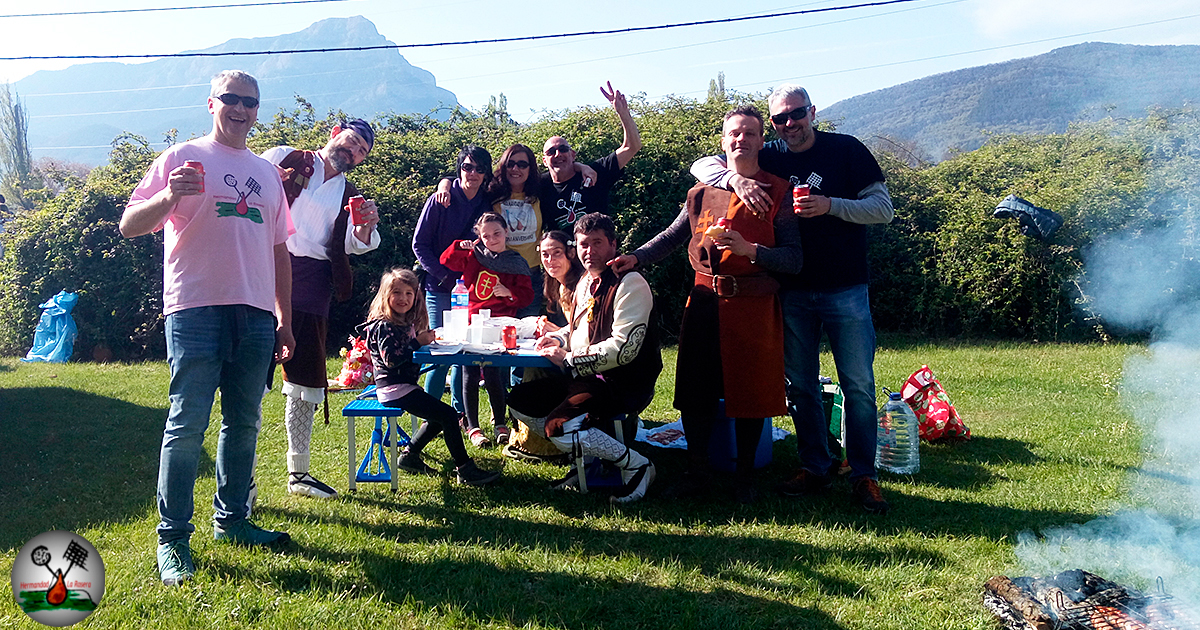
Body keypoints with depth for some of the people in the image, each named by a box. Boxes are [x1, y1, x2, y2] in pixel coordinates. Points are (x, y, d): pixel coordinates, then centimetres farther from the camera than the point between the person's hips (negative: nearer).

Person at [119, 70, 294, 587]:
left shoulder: (266, 173, 19)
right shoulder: (183, 158, 4)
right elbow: (129, 226, -1)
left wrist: (284, 321, 17)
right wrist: (168, 197, -22)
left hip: (255, 316, 5)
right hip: (197, 311, -5)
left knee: (244, 424, 10)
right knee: (187, 425, -6)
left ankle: (232, 520, 22)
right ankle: (172, 540, 1)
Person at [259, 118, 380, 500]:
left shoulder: (349, 196, 18)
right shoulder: (282, 160, 9)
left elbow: (355, 243, 3)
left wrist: (366, 227, -19)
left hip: (312, 291, 4)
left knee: (306, 383, 9)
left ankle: (298, 472, 20)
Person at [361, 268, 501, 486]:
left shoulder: (408, 323, 14)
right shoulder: (383, 326, -14)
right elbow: (391, 359, -23)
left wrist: (426, 339, 0)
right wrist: (418, 342, -22)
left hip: (406, 386, 10)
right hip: (394, 389, -10)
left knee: (439, 417, 21)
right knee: (448, 414, -15)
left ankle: (409, 456, 25)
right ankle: (464, 469, -11)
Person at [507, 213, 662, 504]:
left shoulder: (630, 284, -15)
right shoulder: (585, 283, 12)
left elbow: (623, 349, -23)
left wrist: (568, 359, -17)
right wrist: (559, 338, 7)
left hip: (624, 383, -9)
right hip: (587, 378, 9)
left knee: (559, 426, -27)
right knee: (519, 401, 7)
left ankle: (636, 465, -9)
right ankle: (586, 455, 11)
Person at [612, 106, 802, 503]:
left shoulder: (778, 193, 1)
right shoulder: (701, 193, 12)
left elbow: (794, 260, -4)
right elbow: (672, 237, 19)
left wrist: (749, 249, -19)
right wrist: (636, 257, 4)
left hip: (754, 306, -3)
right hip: (705, 302, 3)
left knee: (749, 394, 3)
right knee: (694, 391, 5)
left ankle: (745, 476, 19)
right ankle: (697, 473, 20)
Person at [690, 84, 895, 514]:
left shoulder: (847, 151, -2)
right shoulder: (767, 159, 4)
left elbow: (883, 209, -4)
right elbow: (702, 165, 2)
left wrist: (829, 206, -19)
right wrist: (735, 179, -19)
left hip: (845, 289, -2)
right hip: (792, 292, 3)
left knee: (858, 385, 0)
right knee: (800, 385, 9)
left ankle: (863, 475, 12)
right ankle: (814, 469, 23)